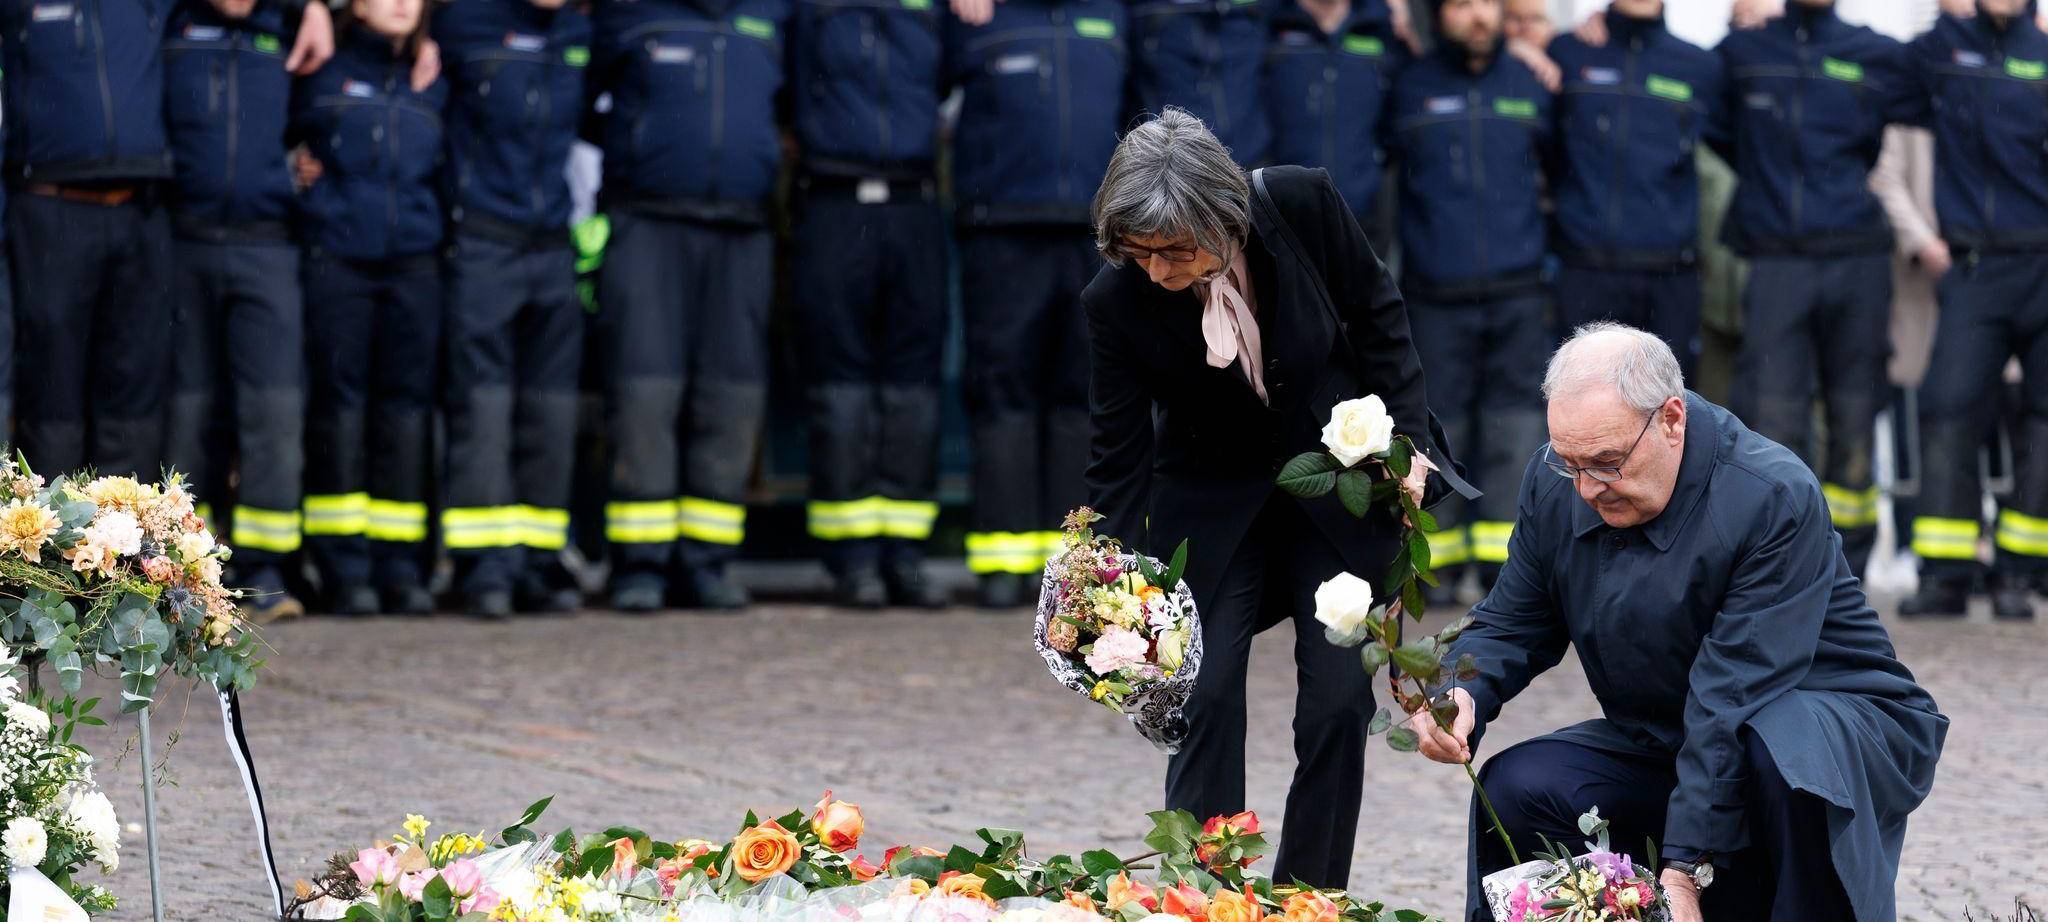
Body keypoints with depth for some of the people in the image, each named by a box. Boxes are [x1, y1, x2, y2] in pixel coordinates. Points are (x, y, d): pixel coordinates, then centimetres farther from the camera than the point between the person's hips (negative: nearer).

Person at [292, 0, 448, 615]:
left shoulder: (433, 85, 15)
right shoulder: (322, 75, 6)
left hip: (414, 264, 3)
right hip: (337, 259, -3)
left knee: (406, 405, -1)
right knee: (339, 403, -4)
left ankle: (400, 568, 2)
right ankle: (344, 570, -3)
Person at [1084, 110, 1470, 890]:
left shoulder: (1302, 205, -24)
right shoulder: (1117, 300, -22)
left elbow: (1376, 314, -5)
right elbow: (1118, 462, -14)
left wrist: (1407, 443, -8)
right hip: (1212, 500, 0)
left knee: (1338, 704, -4)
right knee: (1205, 700, -11)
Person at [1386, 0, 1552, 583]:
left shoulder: (1531, 86, 10)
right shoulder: (1410, 89, 3)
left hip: (1518, 293, 1)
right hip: (1437, 295, -1)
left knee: (1516, 422, -3)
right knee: (1440, 424, 3)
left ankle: (1504, 556, -1)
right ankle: (1438, 554, 11)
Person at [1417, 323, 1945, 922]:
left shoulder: (1775, 500, -26)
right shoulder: (1554, 482, -5)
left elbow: (1733, 700, -30)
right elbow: (1511, 625, 8)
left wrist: (1684, 870, -33)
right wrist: (1462, 694, -17)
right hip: (1659, 745, 6)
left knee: (1779, 746, -40)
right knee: (1514, 787, -17)